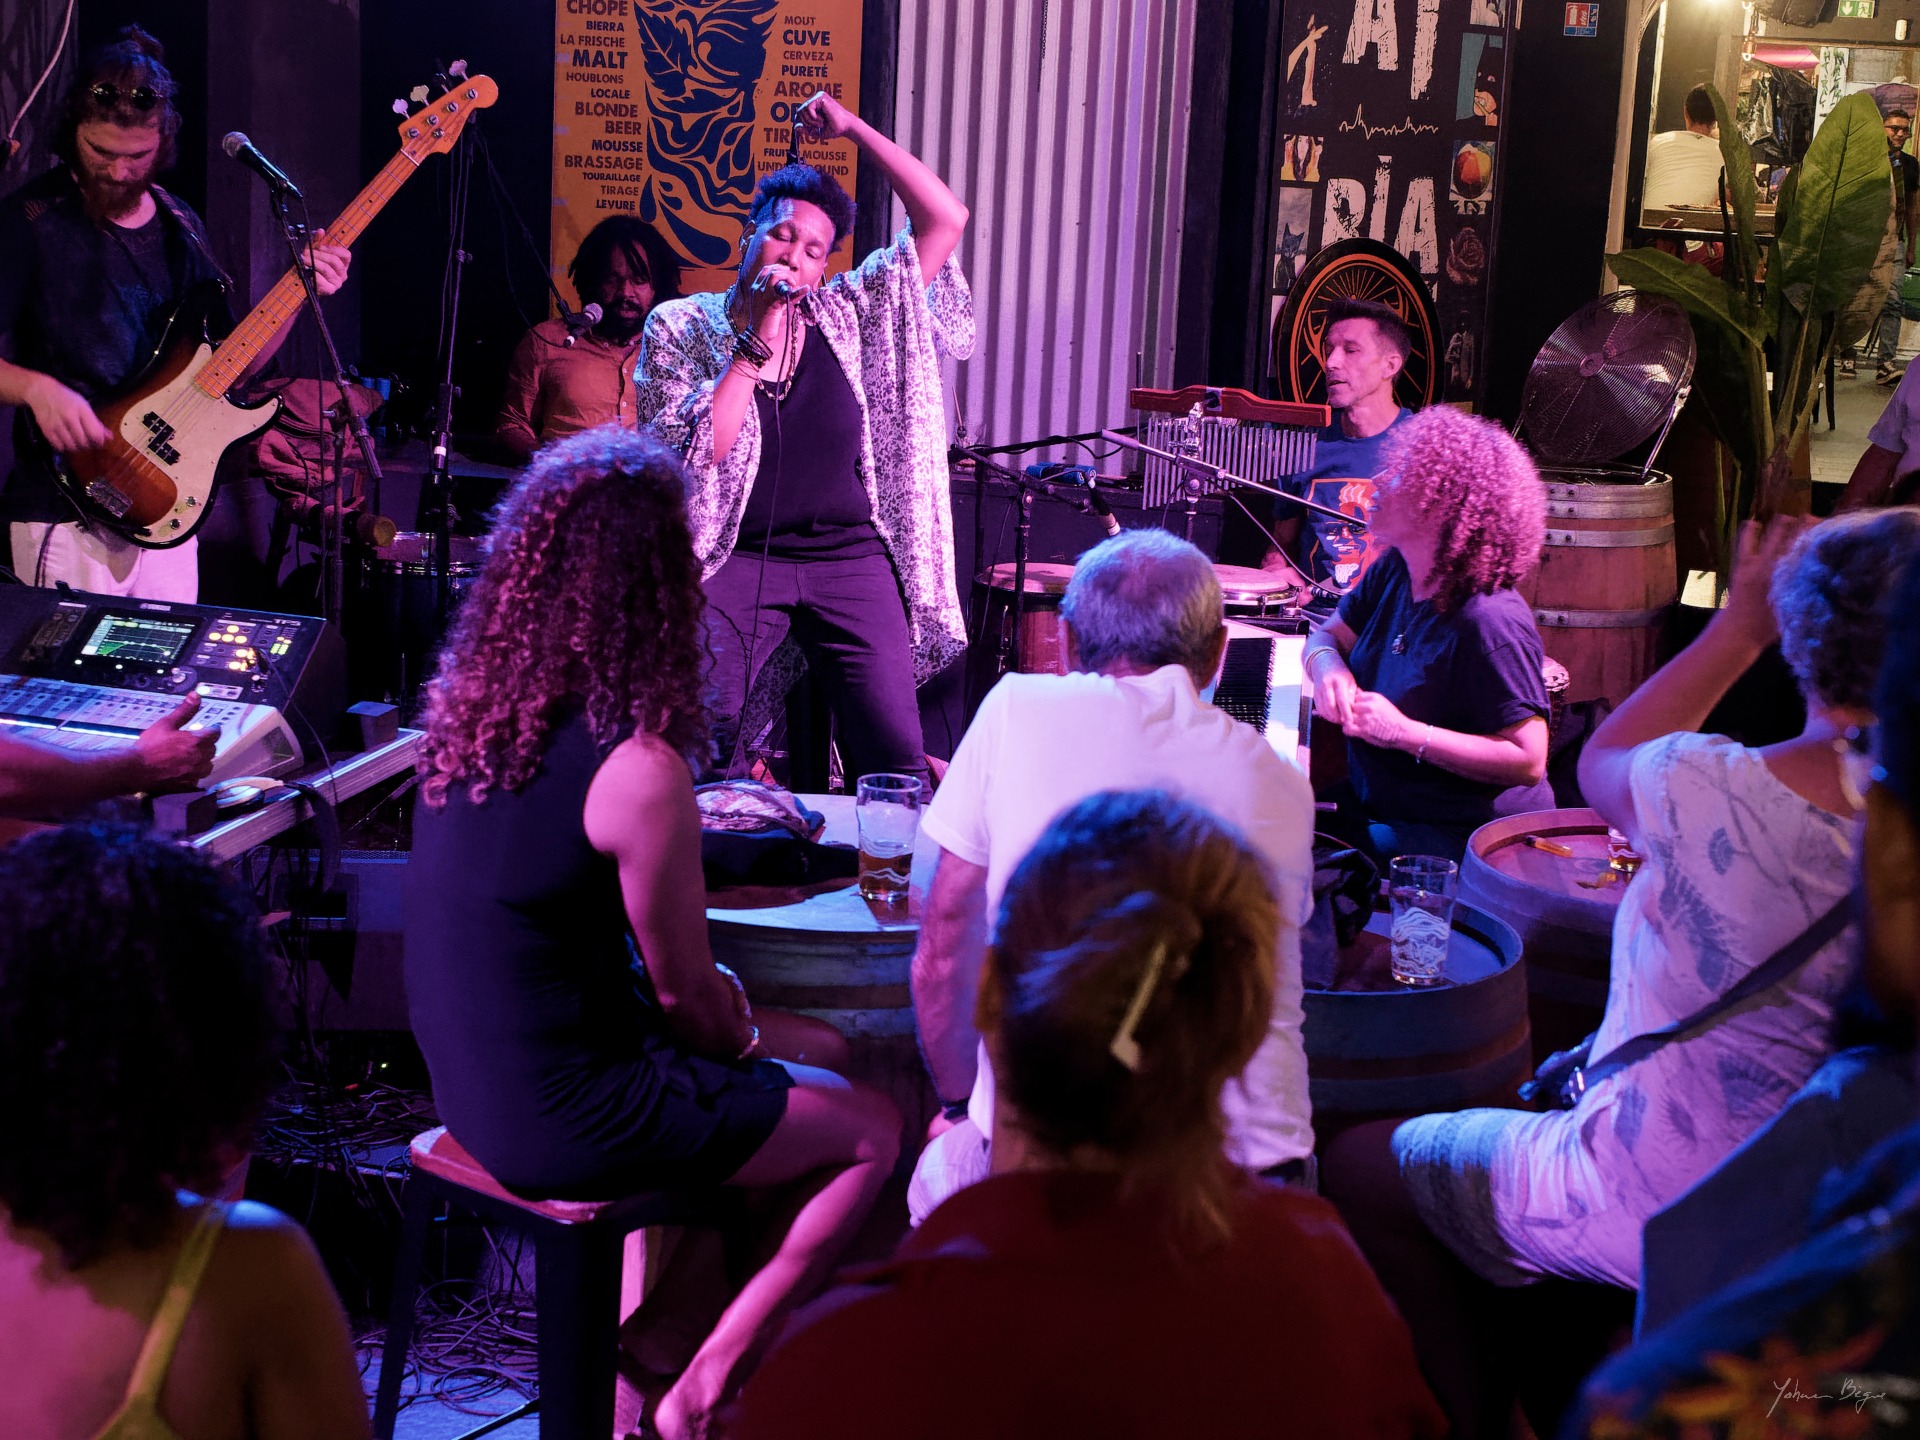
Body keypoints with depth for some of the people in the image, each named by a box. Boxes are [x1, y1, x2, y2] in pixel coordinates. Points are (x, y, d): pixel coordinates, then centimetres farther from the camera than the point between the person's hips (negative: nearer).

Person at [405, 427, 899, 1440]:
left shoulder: (467, 708, 0)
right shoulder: (637, 767, -25)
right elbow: (685, 992, -14)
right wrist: (744, 1035, 8)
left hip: (471, 1079, 8)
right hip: (564, 1124, -8)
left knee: (822, 1051, 23)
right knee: (871, 1130, 9)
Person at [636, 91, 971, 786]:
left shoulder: (846, 312, 9)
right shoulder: (680, 325, 4)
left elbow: (945, 220, 3)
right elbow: (696, 450, -10)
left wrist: (854, 128, 2)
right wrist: (758, 338, -10)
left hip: (851, 555, 2)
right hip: (737, 556, -1)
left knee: (898, 763, -6)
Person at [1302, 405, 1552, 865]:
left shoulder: (1489, 623, -24)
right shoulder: (1394, 571, 3)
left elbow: (1528, 762, -25)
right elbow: (1327, 635, 14)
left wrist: (1406, 733, -29)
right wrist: (1328, 668, -11)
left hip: (1461, 838, -8)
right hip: (1372, 805, 9)